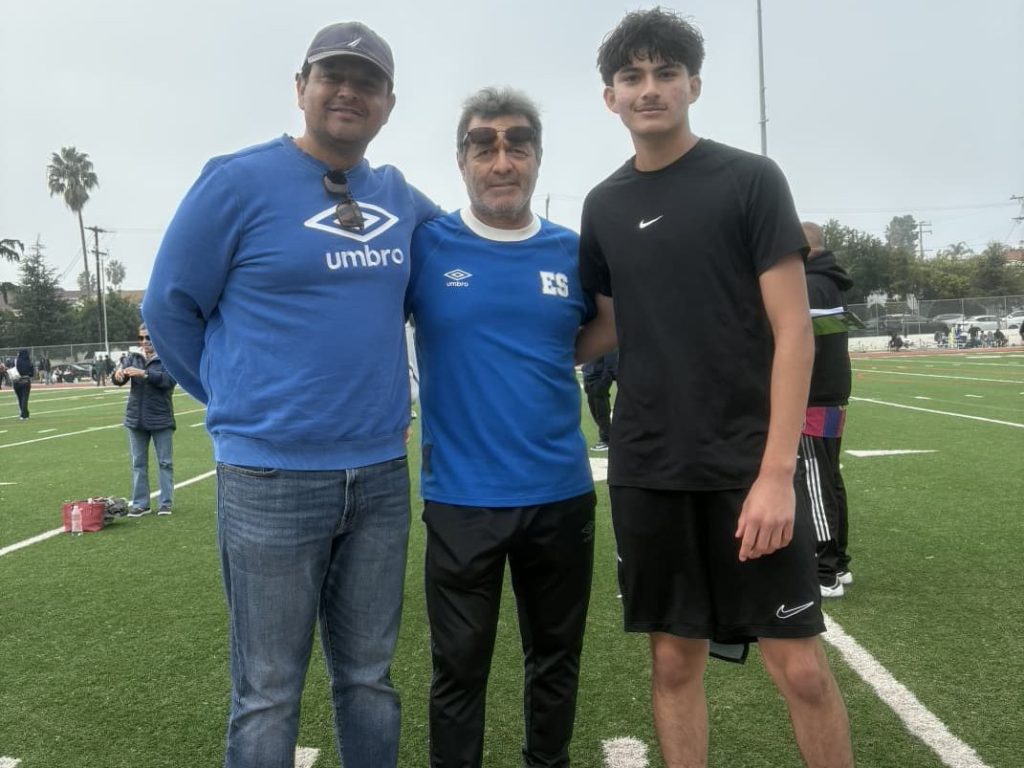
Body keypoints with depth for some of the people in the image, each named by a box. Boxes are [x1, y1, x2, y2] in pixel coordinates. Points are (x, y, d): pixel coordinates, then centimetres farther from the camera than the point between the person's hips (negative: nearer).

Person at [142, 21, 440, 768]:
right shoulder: (238, 180, -6)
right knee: (269, 692, 7)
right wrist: (241, 400, 5)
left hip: (381, 474, 5)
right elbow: (170, 305, -1)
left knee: (368, 677, 17)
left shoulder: (401, 198, 8)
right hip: (272, 476, -4)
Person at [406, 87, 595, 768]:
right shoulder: (426, 245, -4)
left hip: (562, 493, 3)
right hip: (461, 498, -2)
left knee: (556, 658, 19)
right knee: (459, 667, 11)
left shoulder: (574, 253, 2)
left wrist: (550, 360, 2)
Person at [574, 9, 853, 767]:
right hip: (647, 470, 3)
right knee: (675, 660, 10)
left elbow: (792, 329, -7)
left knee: (801, 667, 2)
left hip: (749, 466, -3)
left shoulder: (750, 179, -2)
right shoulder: (605, 206, 9)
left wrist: (776, 470, -14)